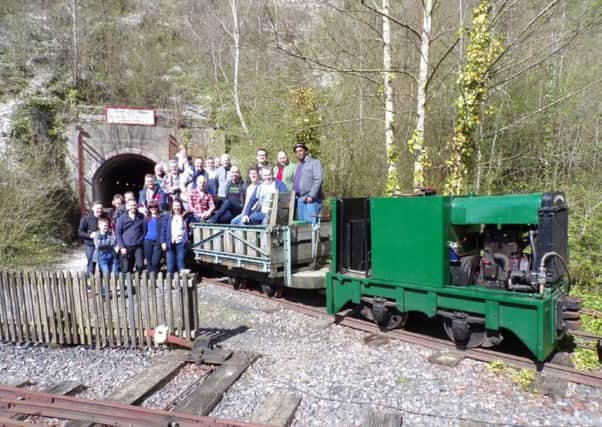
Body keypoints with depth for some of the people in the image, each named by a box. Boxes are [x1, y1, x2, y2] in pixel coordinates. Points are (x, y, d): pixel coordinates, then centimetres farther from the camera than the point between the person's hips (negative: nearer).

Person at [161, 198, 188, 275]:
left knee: (181, 263, -2)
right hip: (170, 244, 1)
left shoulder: (185, 216, 6)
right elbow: (163, 230, 5)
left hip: (181, 243, -1)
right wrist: (163, 242, -2)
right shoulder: (168, 217, 8)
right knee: (170, 265, 4)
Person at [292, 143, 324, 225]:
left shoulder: (314, 162, 0)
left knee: (311, 222, -12)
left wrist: (311, 195, -19)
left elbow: (319, 180, -11)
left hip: (310, 199, -7)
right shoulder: (298, 166, 23)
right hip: (299, 199, 7)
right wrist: (294, 195, 10)